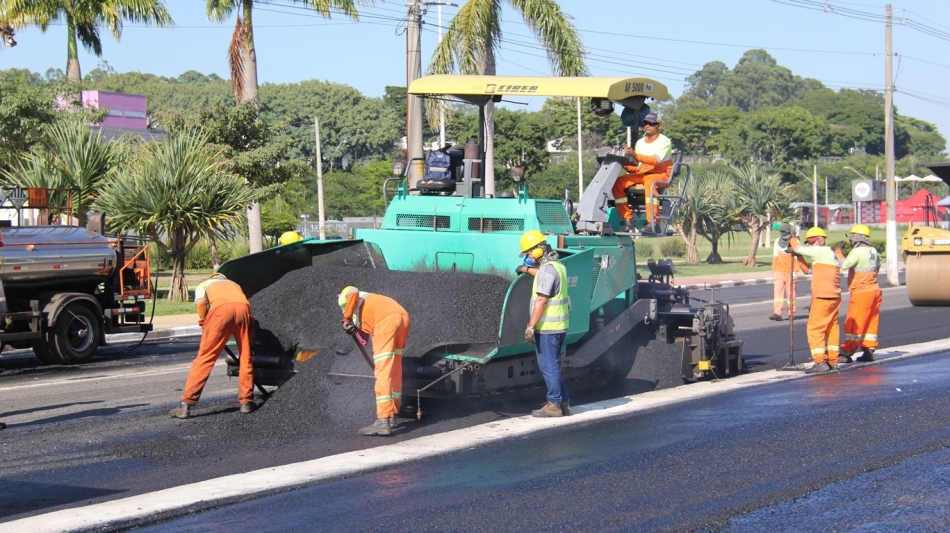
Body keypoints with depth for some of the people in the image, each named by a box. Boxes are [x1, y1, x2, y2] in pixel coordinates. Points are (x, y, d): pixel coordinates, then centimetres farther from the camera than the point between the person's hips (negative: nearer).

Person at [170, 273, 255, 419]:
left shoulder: (203, 285, 32)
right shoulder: (233, 284, 43)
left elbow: (201, 303, 9)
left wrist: (204, 324, 21)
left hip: (221, 309, -3)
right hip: (243, 308, 3)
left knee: (205, 358, -1)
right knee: (246, 358, 17)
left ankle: (186, 405, -3)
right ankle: (246, 402, 19)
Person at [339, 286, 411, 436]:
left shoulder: (345, 297, 24)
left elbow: (353, 293, -3)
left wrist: (346, 319, 7)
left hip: (386, 319, -7)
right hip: (403, 316, 7)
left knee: (383, 371, -10)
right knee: (394, 370, 18)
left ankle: (383, 421, -17)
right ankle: (391, 416, 25)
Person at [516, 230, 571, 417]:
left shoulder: (546, 270, -18)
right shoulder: (558, 266, 14)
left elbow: (541, 300, -23)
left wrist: (531, 326, -22)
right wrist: (528, 270, 52)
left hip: (547, 327, -10)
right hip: (559, 325, 10)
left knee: (548, 365, -4)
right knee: (552, 365, 17)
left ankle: (554, 405, 0)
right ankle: (563, 403, 19)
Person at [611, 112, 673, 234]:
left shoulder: (664, 141, -3)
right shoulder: (640, 143, 15)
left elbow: (655, 160, -22)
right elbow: (636, 168, 10)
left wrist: (635, 155, -35)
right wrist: (624, 164, -11)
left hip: (661, 175, -6)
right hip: (642, 174, 6)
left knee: (650, 182, -41)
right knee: (617, 183, -18)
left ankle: (653, 223, -46)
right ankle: (628, 219, -18)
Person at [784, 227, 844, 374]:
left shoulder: (821, 251, -9)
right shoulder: (832, 254, 20)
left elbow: (799, 249, -8)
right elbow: (809, 262, 22)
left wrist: (792, 239, 11)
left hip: (822, 297, -10)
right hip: (834, 297, 10)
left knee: (815, 328, -7)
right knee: (831, 328, 13)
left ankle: (820, 362, -12)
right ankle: (832, 361, 16)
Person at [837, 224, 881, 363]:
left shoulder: (857, 252, -17)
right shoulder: (873, 251, 10)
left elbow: (844, 265, -27)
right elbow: (878, 265, 25)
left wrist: (838, 250, -16)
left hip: (861, 293, -8)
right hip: (874, 290, 8)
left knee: (854, 324, -5)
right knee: (871, 322, 11)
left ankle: (847, 352, -4)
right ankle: (869, 350, 13)